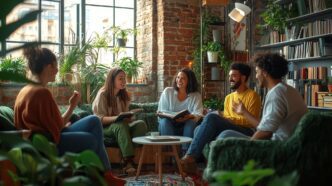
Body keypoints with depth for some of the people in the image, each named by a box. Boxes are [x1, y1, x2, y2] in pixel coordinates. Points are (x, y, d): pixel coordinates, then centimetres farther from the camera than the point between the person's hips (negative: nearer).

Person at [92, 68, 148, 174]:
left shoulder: (124, 95, 14)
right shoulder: (102, 95, -6)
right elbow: (99, 119, -12)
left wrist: (128, 117, -9)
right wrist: (116, 118, -28)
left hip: (122, 125, 6)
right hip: (105, 128, -6)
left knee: (141, 124, -24)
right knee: (121, 125, -39)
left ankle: (126, 156, -34)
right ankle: (128, 162, -45)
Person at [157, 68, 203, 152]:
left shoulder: (196, 96, 2)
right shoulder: (167, 91, 4)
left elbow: (198, 114, -13)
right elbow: (161, 111, 1)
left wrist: (188, 117, -37)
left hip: (186, 127, 0)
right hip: (168, 126, 0)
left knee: (192, 122, -31)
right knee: (164, 120, -30)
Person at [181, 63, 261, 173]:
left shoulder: (252, 95, 1)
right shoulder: (228, 98, 23)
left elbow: (253, 122, -6)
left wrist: (231, 120, -13)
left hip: (246, 133, -6)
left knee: (211, 117, -28)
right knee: (199, 129, -22)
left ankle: (190, 156, -32)